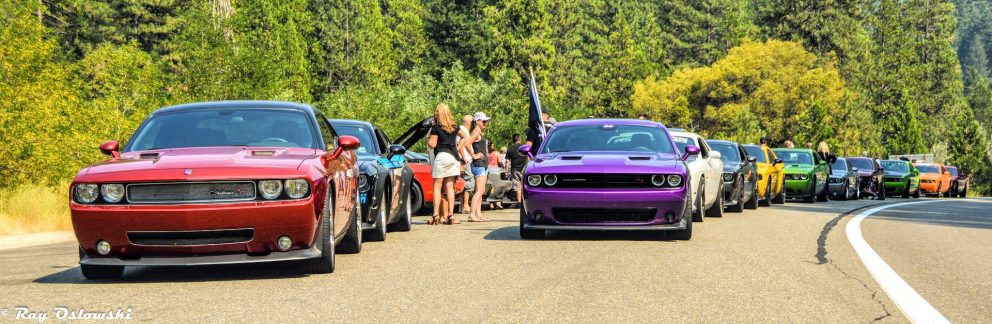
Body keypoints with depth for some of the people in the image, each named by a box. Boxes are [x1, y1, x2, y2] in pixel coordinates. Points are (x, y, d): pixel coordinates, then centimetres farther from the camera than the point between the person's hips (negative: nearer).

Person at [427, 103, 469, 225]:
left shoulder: (436, 128, -7)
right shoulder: (454, 127, 11)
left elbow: (432, 144, -10)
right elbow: (465, 137, 22)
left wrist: (428, 139, 11)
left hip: (442, 156, -6)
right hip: (454, 157, 6)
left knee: (437, 186, -1)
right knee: (449, 187, 9)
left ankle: (436, 215, -6)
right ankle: (451, 215, 5)